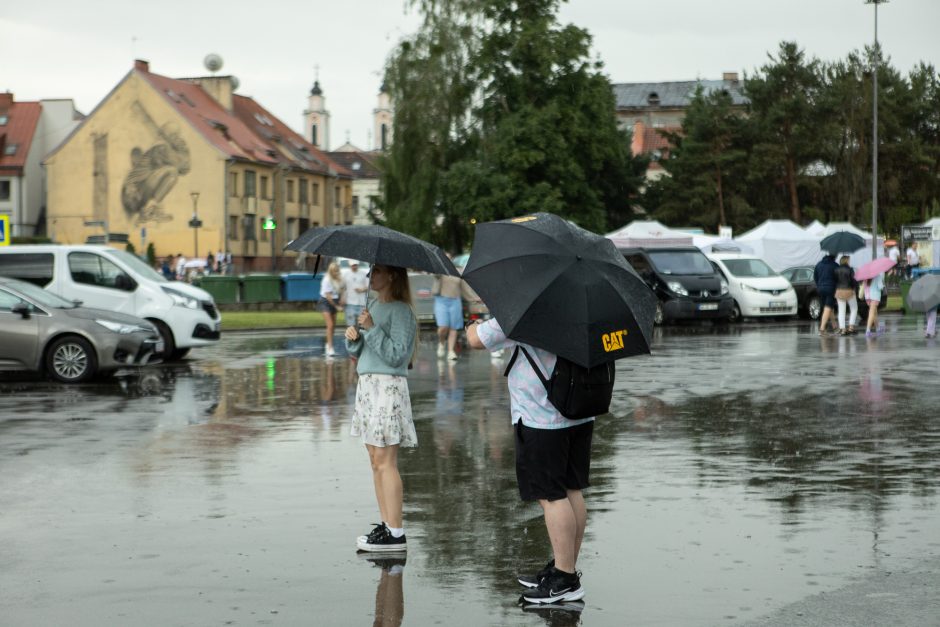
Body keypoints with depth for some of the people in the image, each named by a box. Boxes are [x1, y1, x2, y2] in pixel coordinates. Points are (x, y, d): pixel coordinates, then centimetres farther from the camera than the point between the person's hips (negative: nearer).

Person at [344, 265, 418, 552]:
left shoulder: (401, 311, -10)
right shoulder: (374, 306, 15)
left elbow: (396, 355, -18)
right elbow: (357, 352, 18)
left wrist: (372, 329, -21)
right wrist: (353, 337, -3)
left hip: (388, 386, -9)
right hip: (367, 385, 9)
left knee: (385, 461, -9)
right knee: (376, 461, 10)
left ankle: (396, 533, -8)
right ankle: (386, 525, 15)